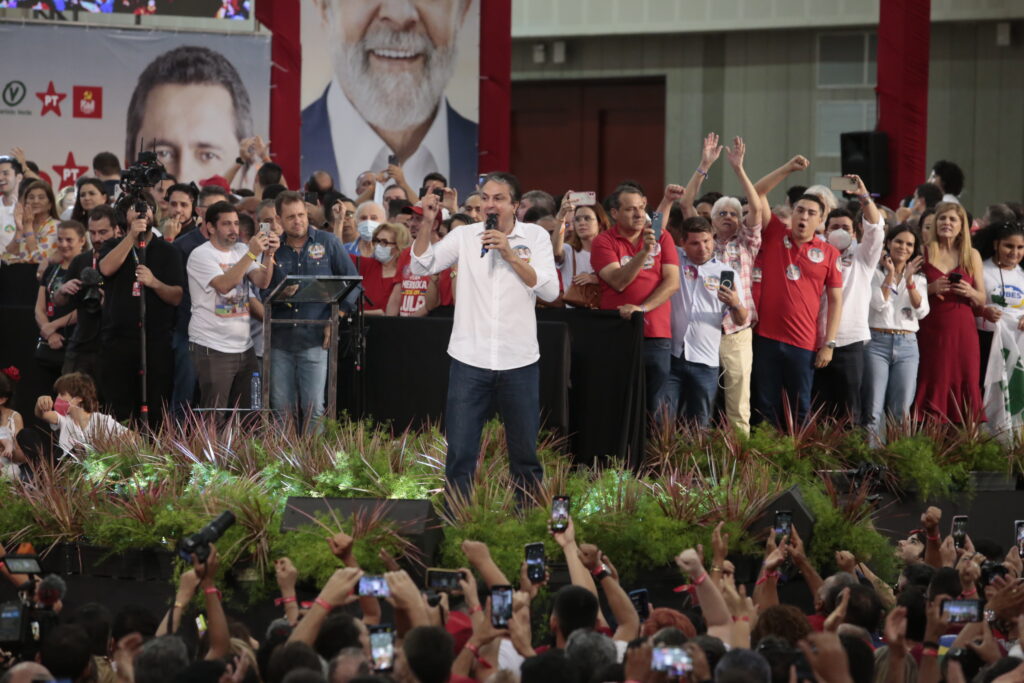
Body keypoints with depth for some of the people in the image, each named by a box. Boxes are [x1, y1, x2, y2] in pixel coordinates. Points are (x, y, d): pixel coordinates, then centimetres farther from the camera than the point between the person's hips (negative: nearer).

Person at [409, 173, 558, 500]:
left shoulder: (535, 237, 2)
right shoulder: (465, 236, 4)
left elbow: (550, 290, -8)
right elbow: (421, 266, 0)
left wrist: (510, 254, -14)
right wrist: (427, 224, -12)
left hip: (519, 361, 0)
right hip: (470, 359, 0)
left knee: (525, 452, 10)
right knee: (460, 452, -1)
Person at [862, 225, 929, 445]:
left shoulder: (919, 279, 15)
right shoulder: (876, 273, 4)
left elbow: (921, 311, 0)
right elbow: (880, 304, -9)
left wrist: (909, 280, -8)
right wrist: (891, 274, -7)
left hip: (907, 346, 3)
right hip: (877, 342, -3)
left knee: (901, 410, 0)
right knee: (874, 409, -9)